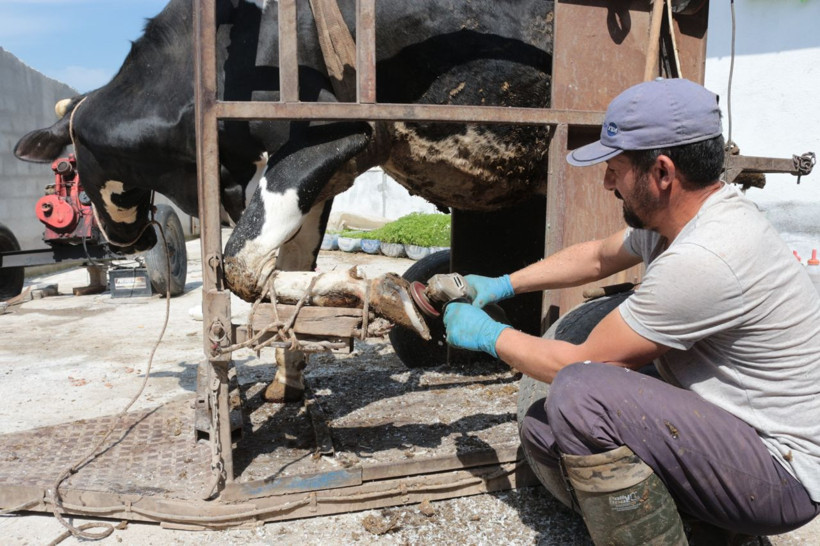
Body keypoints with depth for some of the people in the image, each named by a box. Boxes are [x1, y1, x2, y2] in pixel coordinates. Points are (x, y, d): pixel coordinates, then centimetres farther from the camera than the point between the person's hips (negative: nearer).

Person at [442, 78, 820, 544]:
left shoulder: (703, 260, -30)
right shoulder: (674, 213, 0)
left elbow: (582, 363, -22)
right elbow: (597, 256, 18)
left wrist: (489, 336, -6)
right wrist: (502, 285, 16)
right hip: (726, 430, 10)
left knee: (578, 393, -31)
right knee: (542, 426, 4)